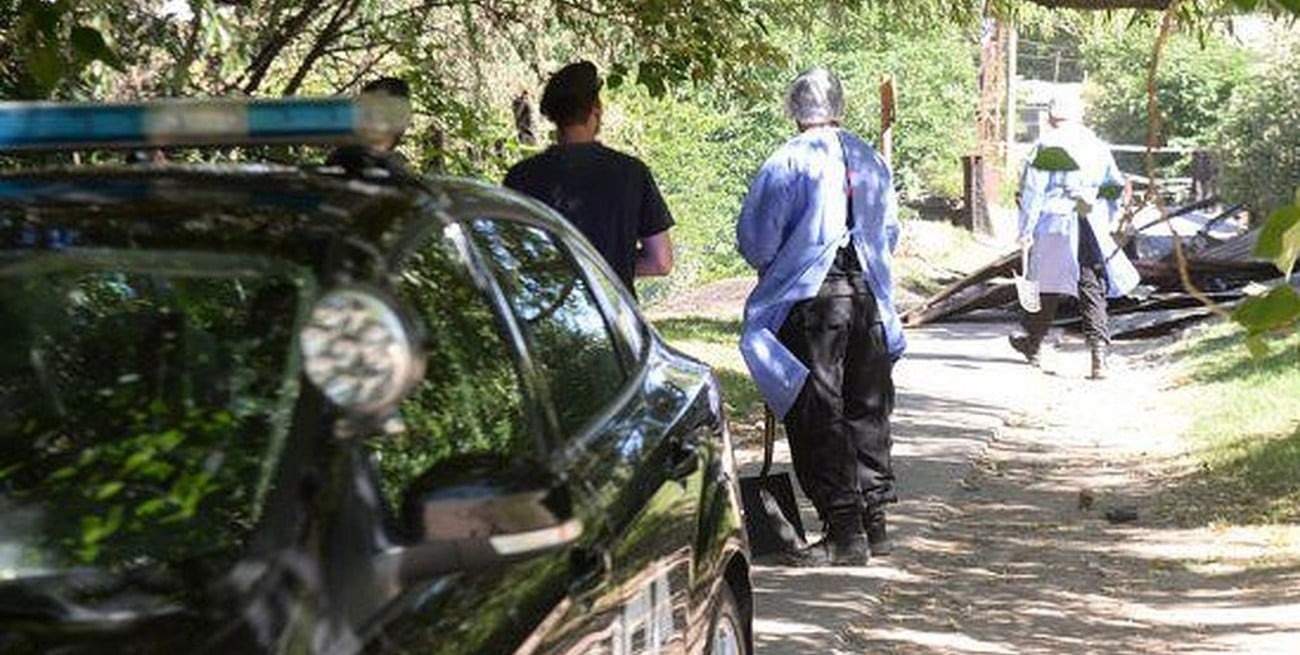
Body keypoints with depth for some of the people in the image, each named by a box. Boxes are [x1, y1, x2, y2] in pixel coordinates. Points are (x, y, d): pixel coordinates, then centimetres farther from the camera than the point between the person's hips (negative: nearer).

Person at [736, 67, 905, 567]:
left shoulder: (790, 161, -8)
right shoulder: (870, 160, 9)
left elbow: (755, 239, -6)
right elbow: (889, 233, 17)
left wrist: (774, 272, 13)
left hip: (812, 297, -6)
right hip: (869, 296, 6)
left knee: (818, 414, -2)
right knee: (868, 408, 14)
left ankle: (844, 530, -5)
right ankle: (873, 521, 19)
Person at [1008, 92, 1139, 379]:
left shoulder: (1046, 148, -4)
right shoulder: (1099, 148, 10)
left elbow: (1032, 191, -7)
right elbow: (1115, 190, 16)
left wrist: (1026, 230, -4)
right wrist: (1103, 224, 27)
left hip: (1054, 228, -3)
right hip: (1092, 232, 3)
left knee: (1046, 287, 11)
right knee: (1093, 290, 1)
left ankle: (1031, 343, 28)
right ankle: (1099, 350, -13)